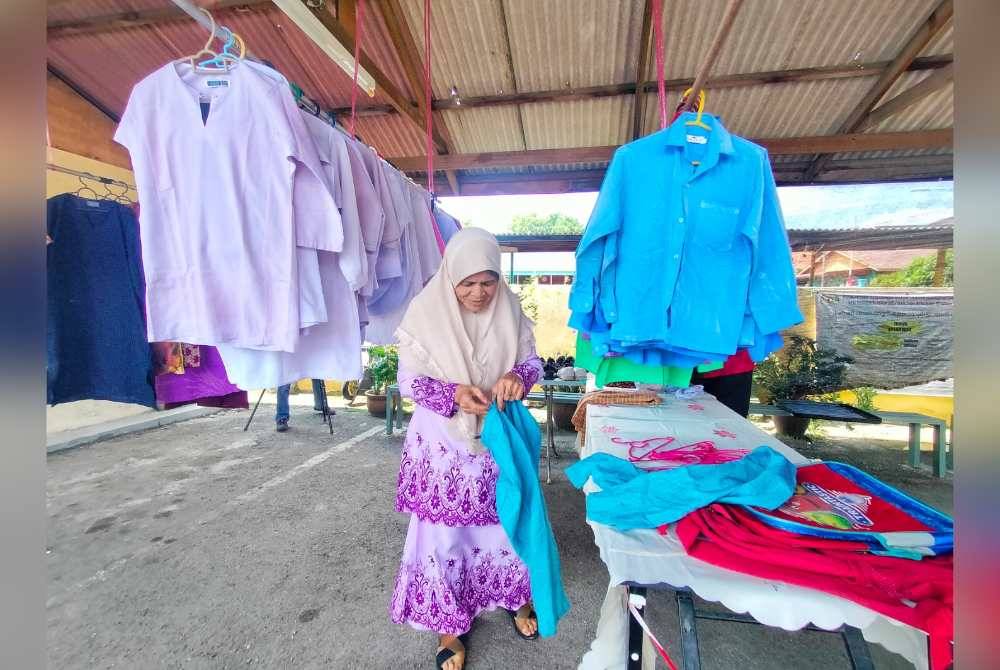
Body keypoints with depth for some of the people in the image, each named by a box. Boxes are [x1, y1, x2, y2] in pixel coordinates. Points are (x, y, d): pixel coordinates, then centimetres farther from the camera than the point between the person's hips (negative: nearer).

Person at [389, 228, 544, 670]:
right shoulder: (426, 312, -14)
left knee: (506, 518, 19)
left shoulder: (510, 308, -6)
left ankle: (517, 596, 48)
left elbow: (532, 359, 1)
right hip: (445, 443, -2)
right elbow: (408, 380, -10)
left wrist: (518, 376, -22)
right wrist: (454, 394, -27)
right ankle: (449, 622, 37)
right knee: (446, 531, 10)